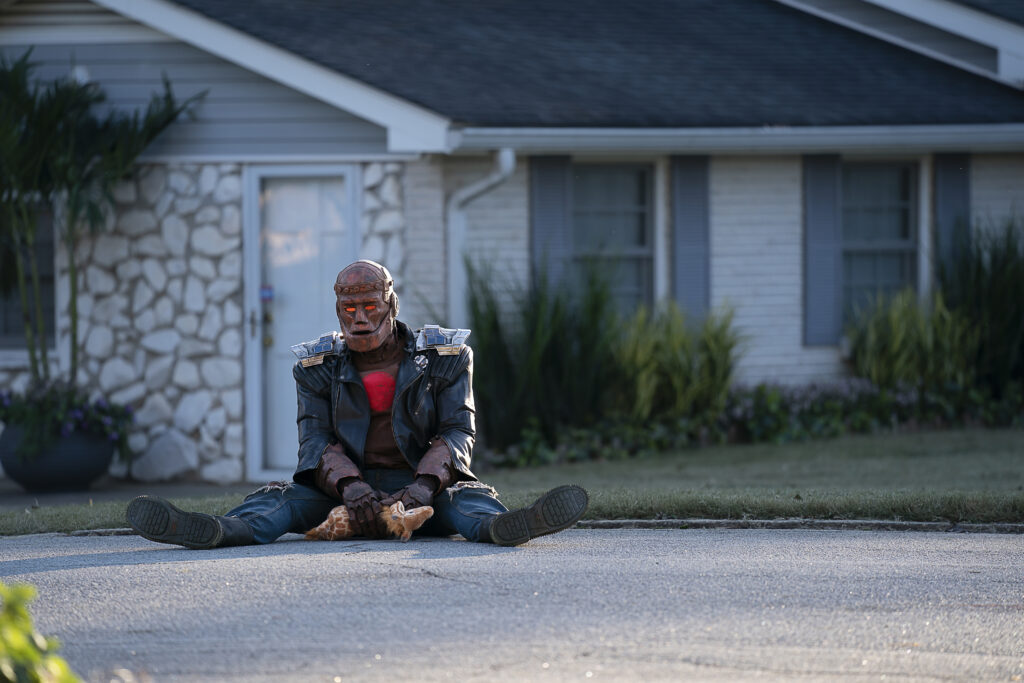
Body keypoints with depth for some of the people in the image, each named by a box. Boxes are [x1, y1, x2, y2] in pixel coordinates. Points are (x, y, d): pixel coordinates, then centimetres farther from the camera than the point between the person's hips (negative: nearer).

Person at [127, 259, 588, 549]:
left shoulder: (442, 358, 4)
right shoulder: (319, 367, 7)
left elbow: (458, 432, -5)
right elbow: (316, 440, -3)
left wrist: (426, 485, -28)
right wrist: (350, 485, -27)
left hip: (419, 482, -1)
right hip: (344, 487, 1)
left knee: (466, 496, -34)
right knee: (282, 497, -28)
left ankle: (498, 527, -69)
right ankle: (225, 530, -60)